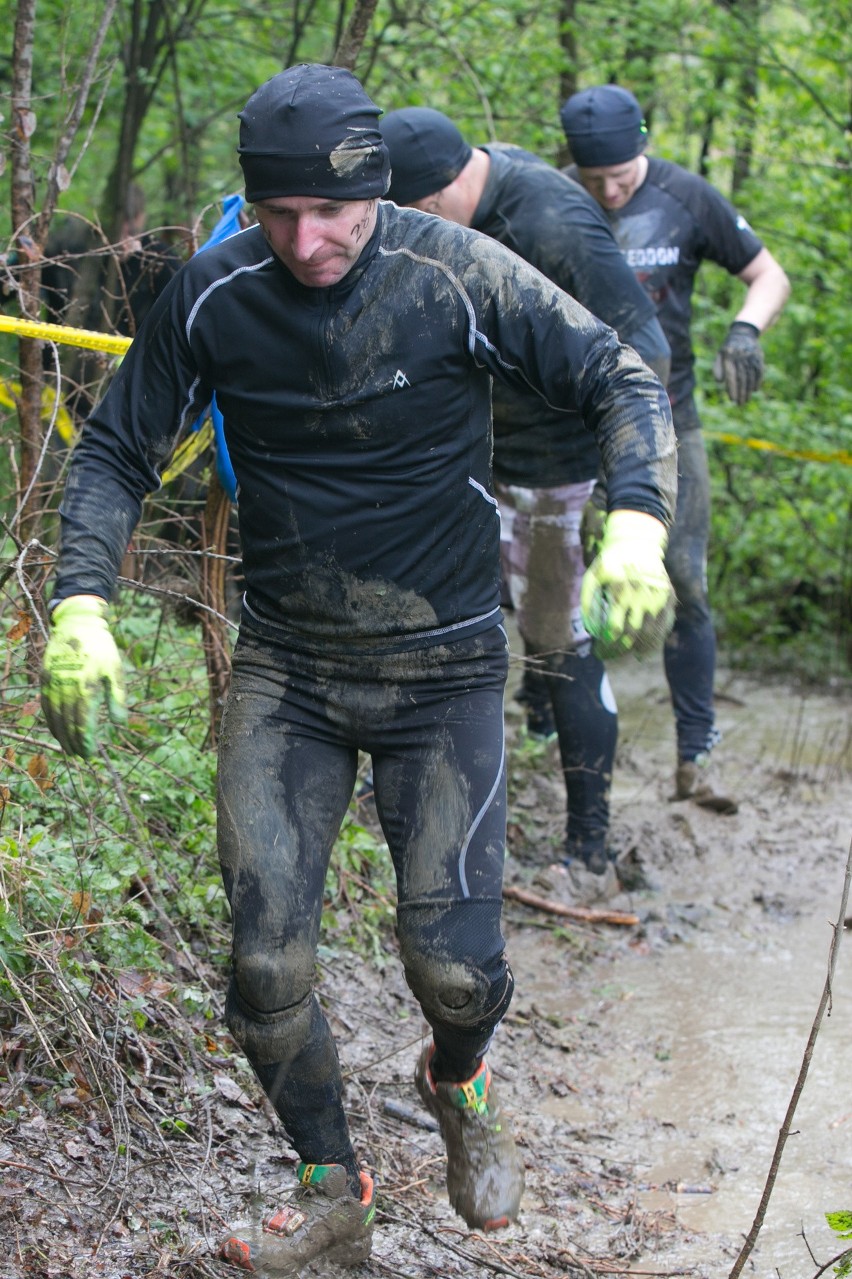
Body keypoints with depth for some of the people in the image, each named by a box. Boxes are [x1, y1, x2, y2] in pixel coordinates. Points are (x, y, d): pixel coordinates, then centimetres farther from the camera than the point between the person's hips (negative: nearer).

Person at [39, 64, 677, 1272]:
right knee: (265, 964, -4)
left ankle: (459, 1082, 31)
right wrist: (79, 604, -14)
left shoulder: (457, 274, -15)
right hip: (286, 669, 2)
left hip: (443, 666, -2)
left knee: (453, 962, -7)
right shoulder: (213, 297, -8)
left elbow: (621, 379, -10)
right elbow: (117, 450, 1)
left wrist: (637, 524, -28)